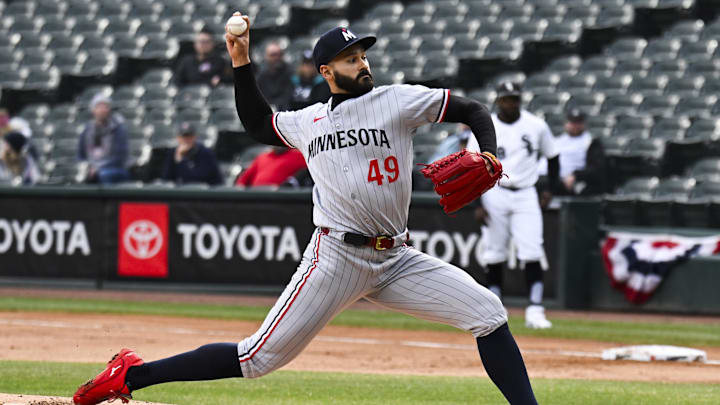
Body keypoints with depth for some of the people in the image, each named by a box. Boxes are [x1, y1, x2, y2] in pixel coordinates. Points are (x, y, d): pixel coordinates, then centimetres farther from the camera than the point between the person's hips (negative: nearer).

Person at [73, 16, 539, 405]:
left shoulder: (398, 101, 4)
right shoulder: (308, 122, 10)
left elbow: (473, 111, 6)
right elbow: (258, 123, 30)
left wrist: (487, 156, -13)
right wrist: (242, 63, 20)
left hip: (396, 260, 2)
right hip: (335, 259, -2)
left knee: (488, 313, -11)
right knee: (259, 358, -9)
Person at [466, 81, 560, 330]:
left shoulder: (536, 126, 2)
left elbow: (552, 157, 15)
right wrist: (477, 204, -9)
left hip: (526, 196, 0)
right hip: (494, 195, 0)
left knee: (531, 253, -11)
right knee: (494, 254, 3)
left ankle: (535, 311, -14)